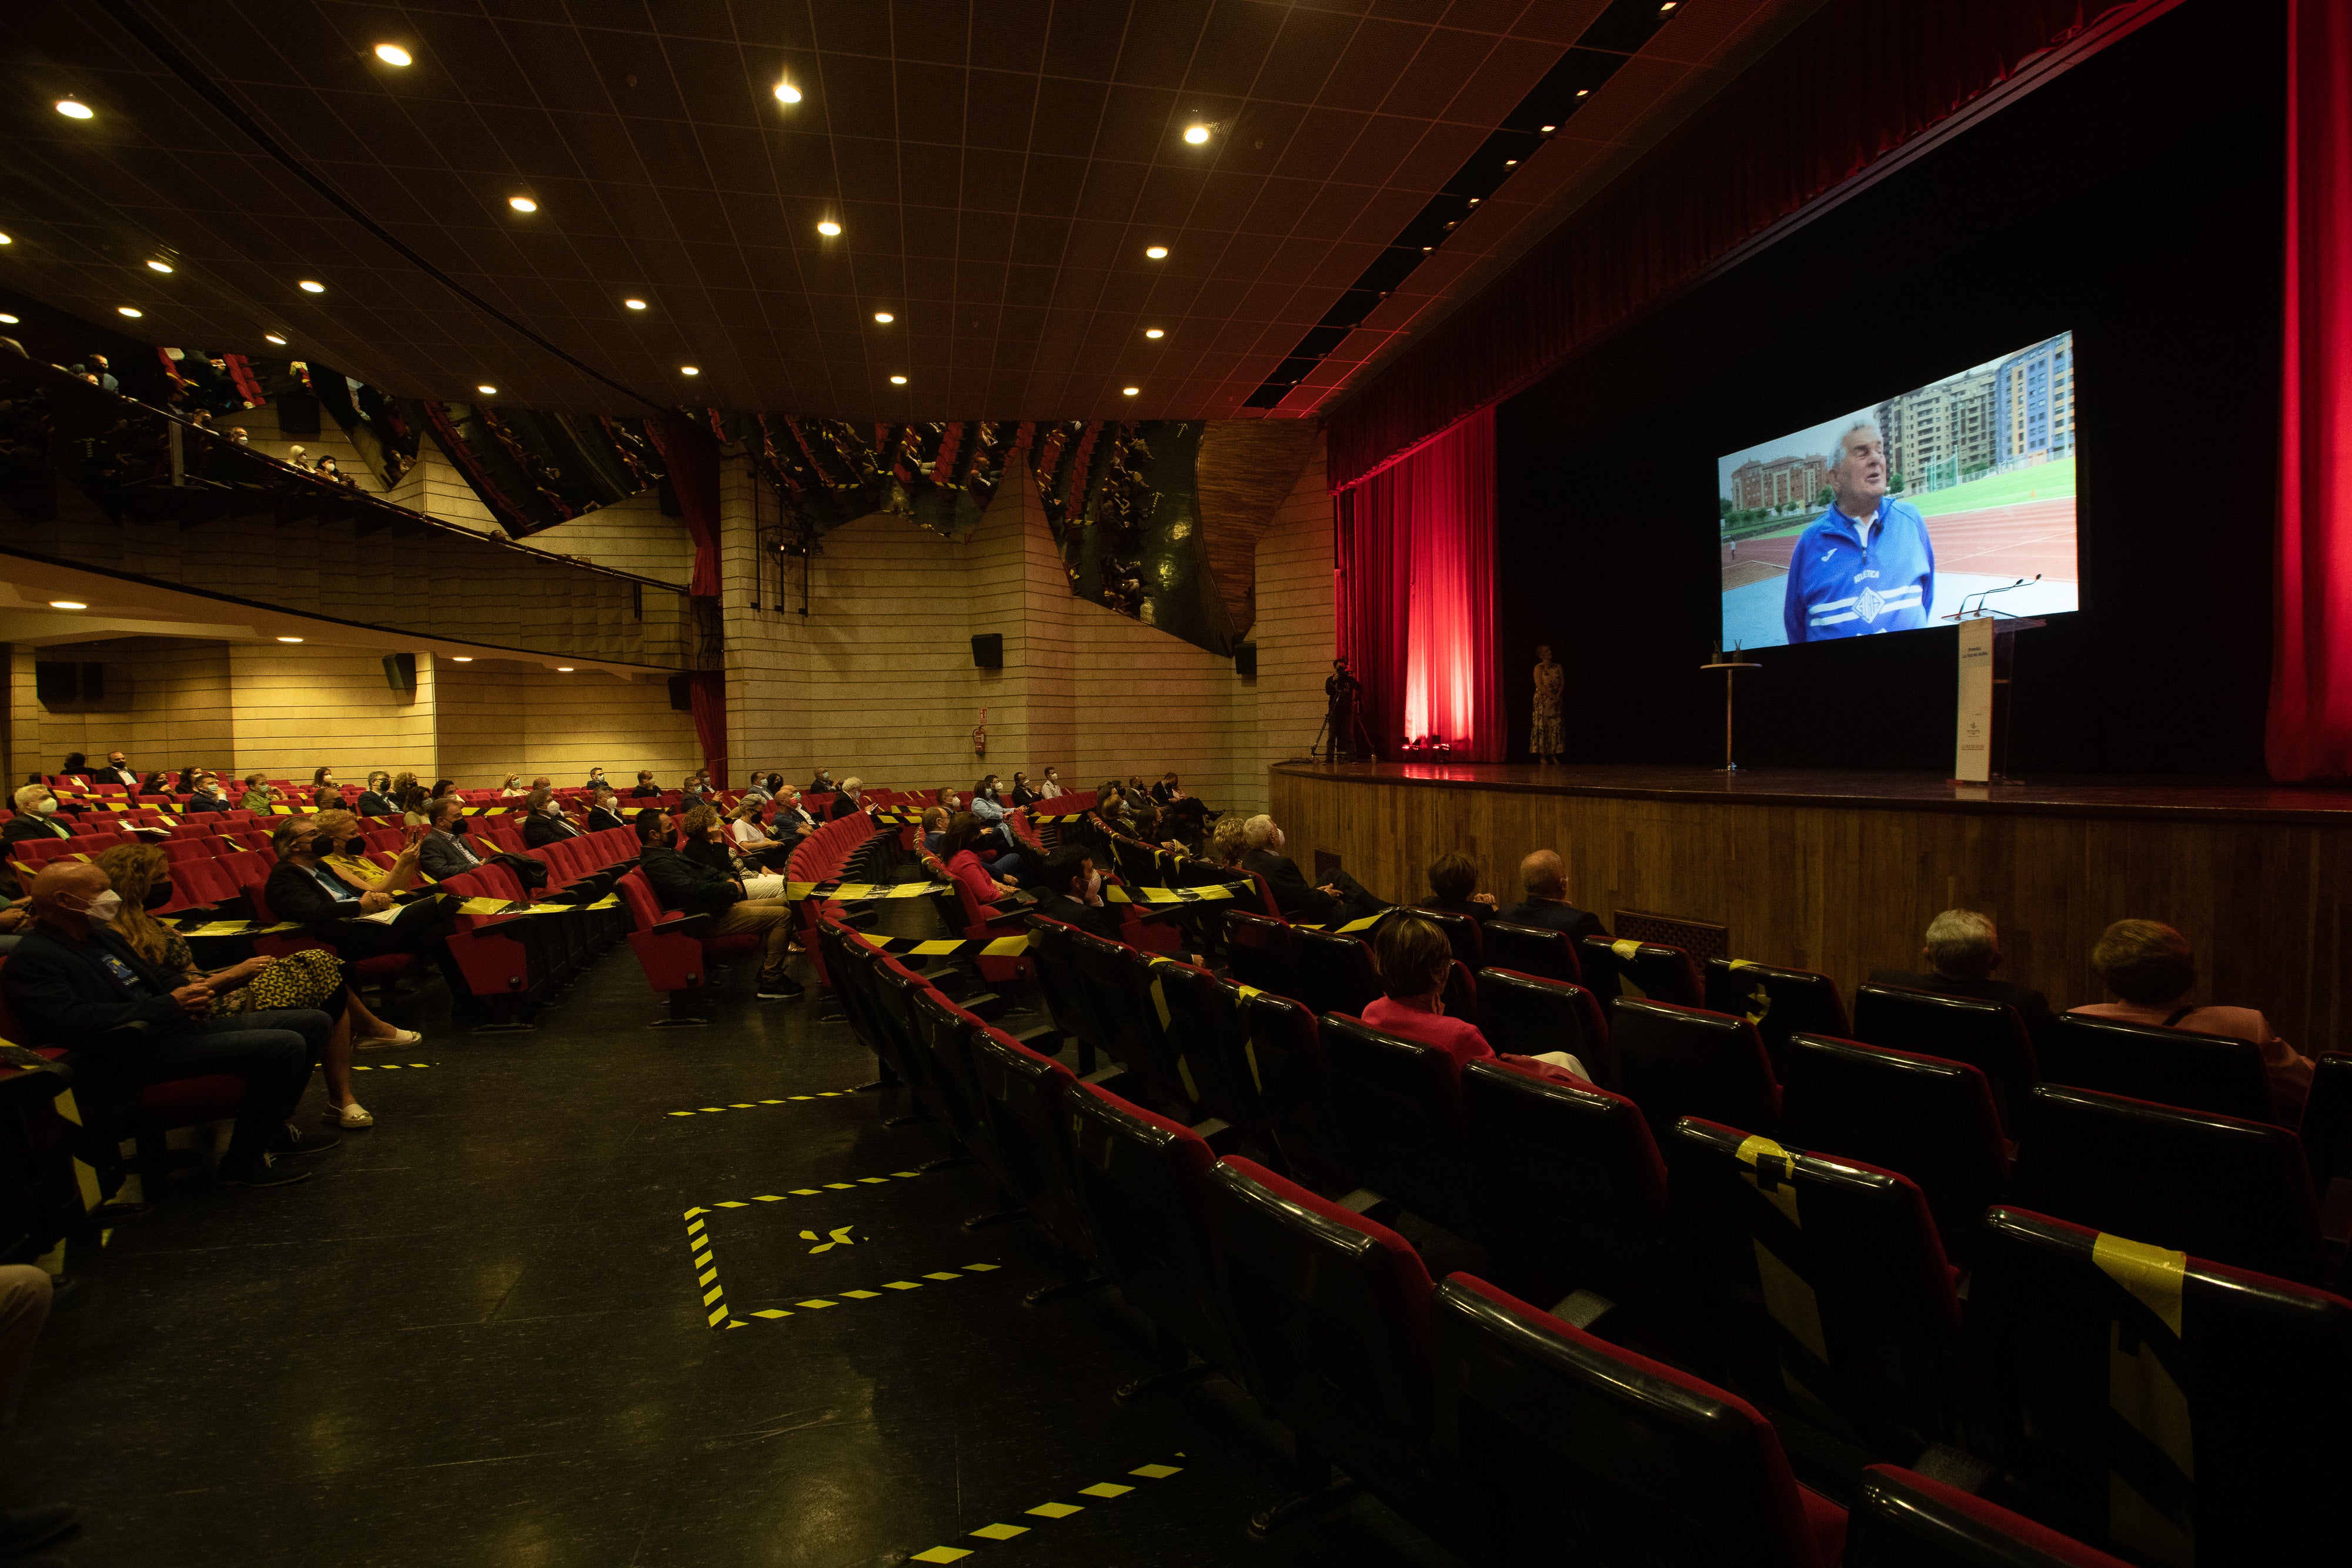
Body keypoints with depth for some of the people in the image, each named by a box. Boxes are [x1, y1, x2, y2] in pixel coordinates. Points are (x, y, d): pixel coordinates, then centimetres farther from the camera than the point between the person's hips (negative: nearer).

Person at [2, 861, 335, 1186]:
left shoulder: (101, 936, 20)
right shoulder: (31, 959, -9)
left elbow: (159, 978, 29)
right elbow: (70, 1020, -24)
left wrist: (188, 990, 4)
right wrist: (169, 1005, -24)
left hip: (177, 1025, 10)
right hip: (133, 1053, -10)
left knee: (314, 1022, 6)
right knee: (285, 1046, -28)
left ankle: (272, 1129, 17)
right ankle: (243, 1160, -14)